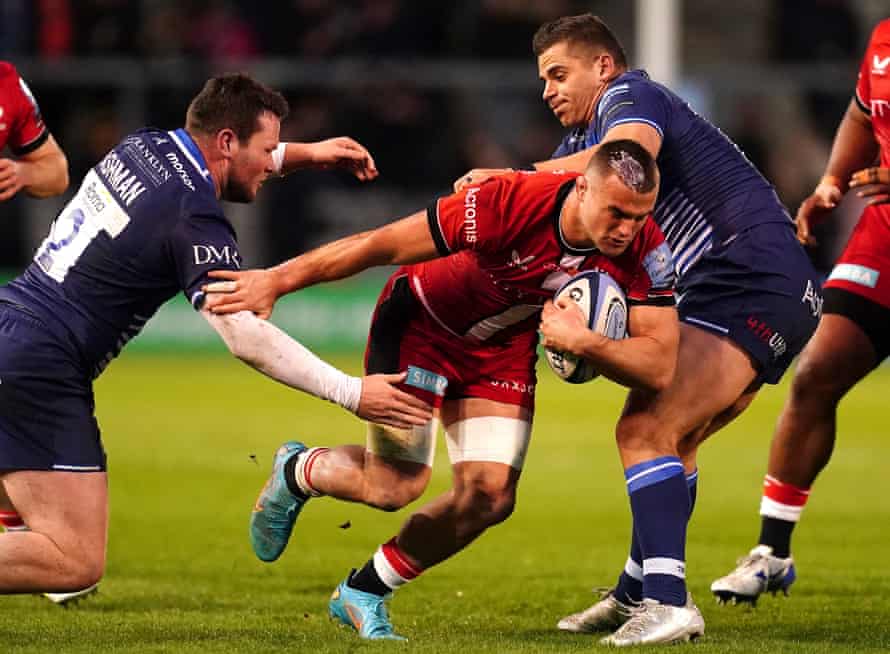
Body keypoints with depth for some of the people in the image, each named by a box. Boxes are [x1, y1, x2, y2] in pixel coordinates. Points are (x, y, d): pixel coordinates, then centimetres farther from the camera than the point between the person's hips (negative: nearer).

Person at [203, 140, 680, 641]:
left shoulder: (644, 250, -25)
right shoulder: (513, 202, -36)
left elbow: (659, 366, -26)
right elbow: (384, 245, -28)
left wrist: (585, 344, -43)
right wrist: (277, 280, -24)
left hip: (504, 350, 5)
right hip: (422, 324, -4)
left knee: (490, 496, -7)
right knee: (396, 486, -12)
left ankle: (363, 594, 17)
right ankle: (297, 472, 23)